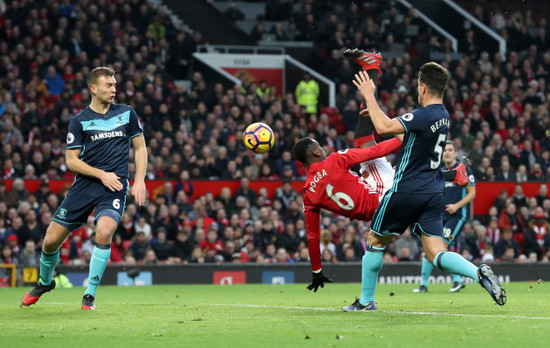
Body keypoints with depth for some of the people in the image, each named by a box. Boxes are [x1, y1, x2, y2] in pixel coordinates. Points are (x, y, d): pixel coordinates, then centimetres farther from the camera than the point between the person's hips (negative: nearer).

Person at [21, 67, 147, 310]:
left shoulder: (127, 114, 7)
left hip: (114, 188, -1)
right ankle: (45, 282, 32)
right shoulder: (79, 121, 1)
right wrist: (101, 174, -12)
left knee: (104, 233, -29)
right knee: (51, 240, -1)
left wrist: (139, 180, 2)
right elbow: (71, 161, 0)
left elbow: (140, 147, 14)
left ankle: (90, 295, -13)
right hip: (84, 186, 1)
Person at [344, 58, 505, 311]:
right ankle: (479, 273, -22)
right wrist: (376, 111, 27)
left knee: (375, 242, 12)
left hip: (406, 191, -7)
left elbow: (384, 128, -27)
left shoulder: (423, 116, -17)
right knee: (435, 254, 2)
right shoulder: (443, 116, 11)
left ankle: (366, 300, 20)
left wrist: (369, 96, -15)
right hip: (433, 195, 7)